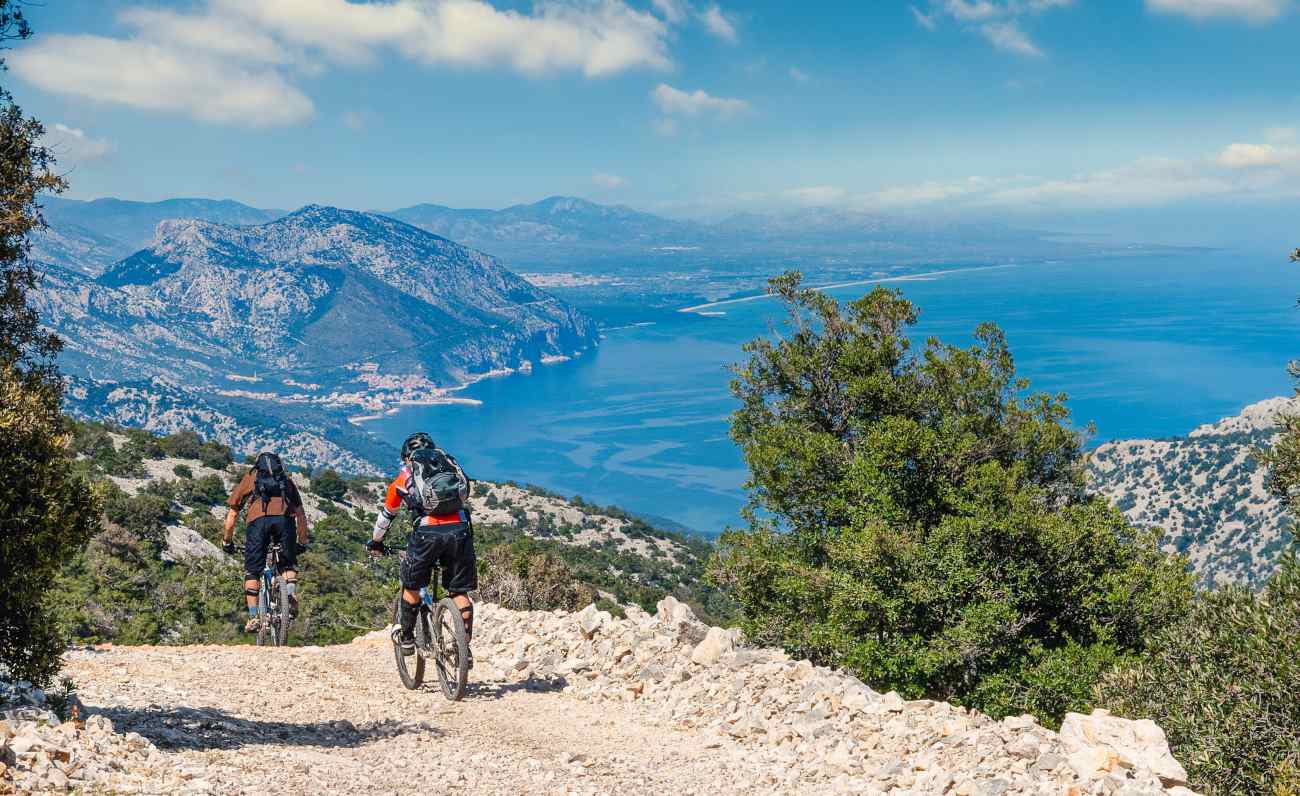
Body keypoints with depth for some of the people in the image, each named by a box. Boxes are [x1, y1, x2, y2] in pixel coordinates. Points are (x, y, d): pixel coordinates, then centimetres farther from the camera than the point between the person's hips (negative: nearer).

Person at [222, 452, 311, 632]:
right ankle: (291, 594, -4)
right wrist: (302, 542, 39)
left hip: (258, 520, -1)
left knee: (252, 571, 10)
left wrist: (227, 541, 38)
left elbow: (232, 514, 29)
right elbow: (300, 514, 31)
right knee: (289, 563, 22)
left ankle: (253, 617, 3)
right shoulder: (287, 480, 33)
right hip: (285, 519, 1)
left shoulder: (249, 478, 30)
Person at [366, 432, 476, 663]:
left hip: (427, 532, -2)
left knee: (411, 586, 20)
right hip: (460, 530, 2)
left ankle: (407, 639, 28)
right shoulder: (452, 467, 28)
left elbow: (386, 515, 33)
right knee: (460, 592, 11)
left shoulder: (403, 478, 22)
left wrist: (375, 542, 49)